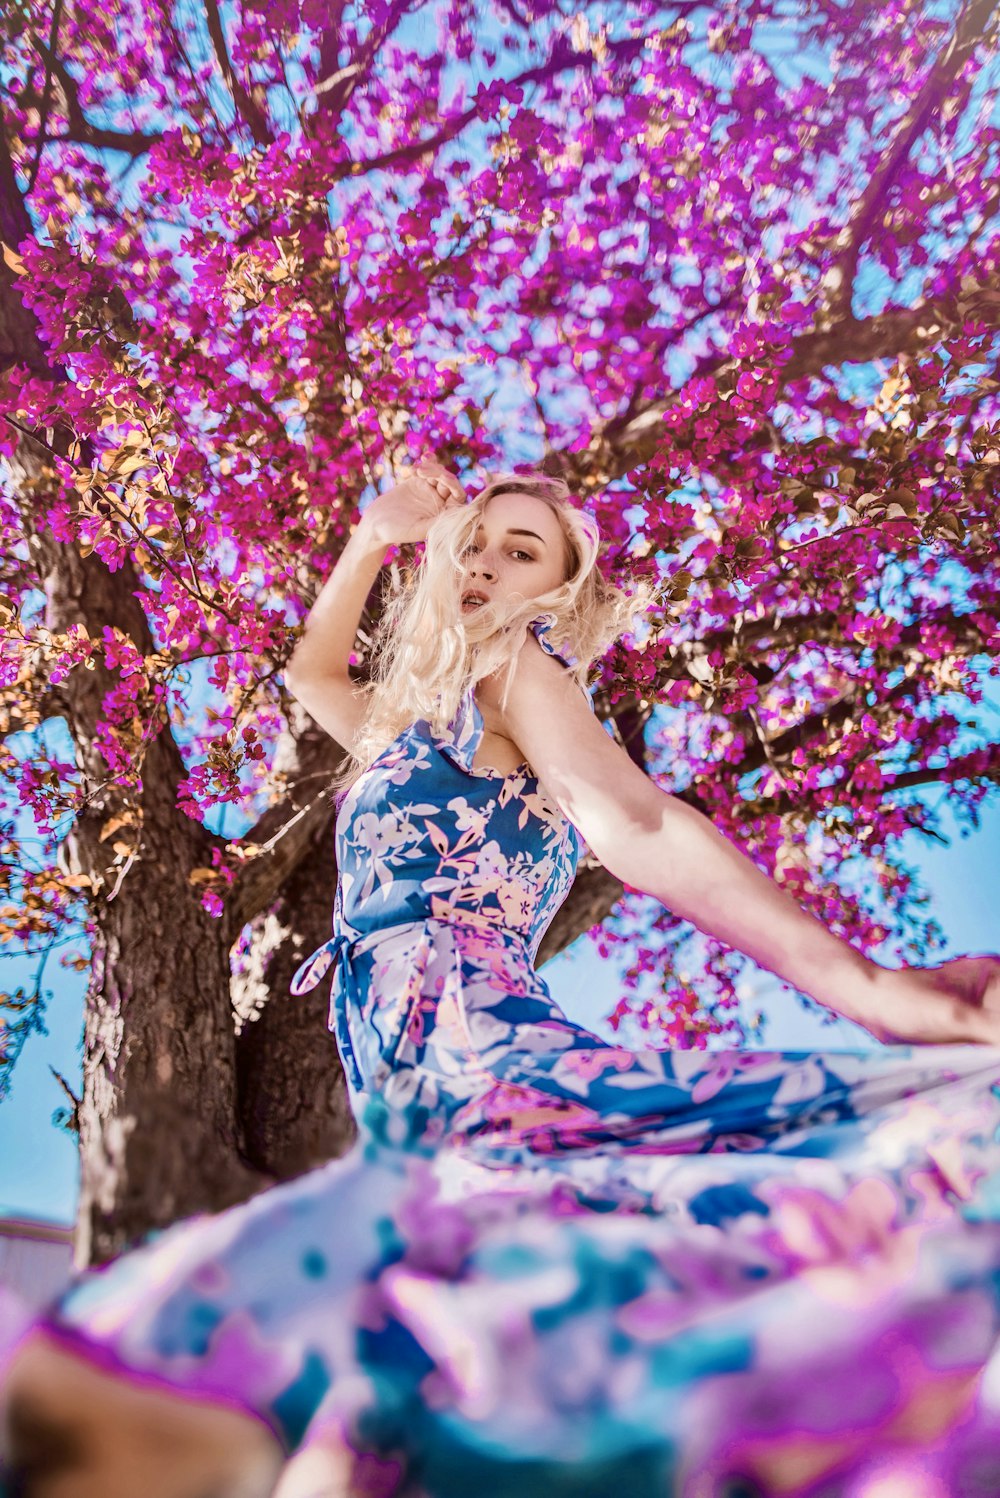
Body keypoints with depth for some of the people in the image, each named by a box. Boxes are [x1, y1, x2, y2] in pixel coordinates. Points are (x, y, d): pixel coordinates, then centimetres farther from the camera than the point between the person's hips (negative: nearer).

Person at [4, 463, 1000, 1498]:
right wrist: (374, 537, 43)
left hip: (459, 1045, -8)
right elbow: (312, 675, 50)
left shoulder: (516, 664, 5)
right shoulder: (422, 730, 31)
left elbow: (637, 824, -12)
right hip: (417, 1084, 8)